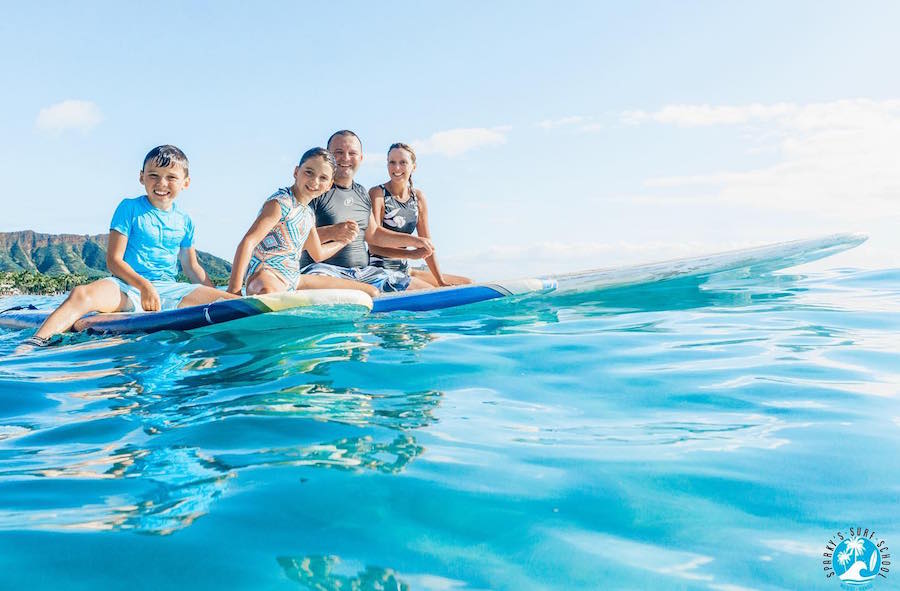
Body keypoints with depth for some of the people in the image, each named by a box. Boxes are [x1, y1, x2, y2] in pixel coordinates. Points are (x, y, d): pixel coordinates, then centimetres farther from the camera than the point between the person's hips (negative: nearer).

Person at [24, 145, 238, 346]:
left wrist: (218, 298, 12)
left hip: (169, 290, 4)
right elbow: (114, 261, -5)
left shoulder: (184, 221, 15)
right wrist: (144, 285, -20)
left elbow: (192, 267, 23)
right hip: (128, 286, -3)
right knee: (82, 294, -35)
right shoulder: (130, 208, 2)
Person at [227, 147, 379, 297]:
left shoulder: (308, 214, 15)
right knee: (268, 292, -50)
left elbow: (318, 254, 34)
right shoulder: (280, 202, -11)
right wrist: (234, 290, -30)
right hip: (267, 275, -9)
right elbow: (248, 242, -22)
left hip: (293, 282, 9)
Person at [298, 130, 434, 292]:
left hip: (364, 272, 8)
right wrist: (333, 232, -26)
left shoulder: (361, 193, 20)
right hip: (326, 270, -8)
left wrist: (413, 241, 23)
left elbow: (373, 234, 28)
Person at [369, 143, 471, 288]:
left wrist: (441, 281, 1)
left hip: (404, 269, 7)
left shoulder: (418, 197, 7)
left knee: (467, 284, 5)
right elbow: (374, 246, -18)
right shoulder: (377, 194, -11)